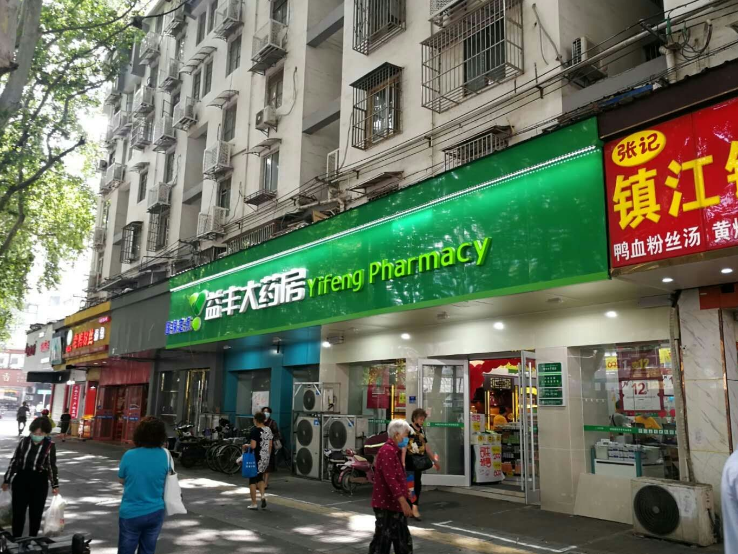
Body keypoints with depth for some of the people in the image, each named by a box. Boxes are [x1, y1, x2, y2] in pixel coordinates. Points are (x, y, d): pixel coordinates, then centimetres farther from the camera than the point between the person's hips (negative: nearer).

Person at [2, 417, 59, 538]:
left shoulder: (49, 446, -10)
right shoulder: (24, 441, -4)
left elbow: (52, 466, -3)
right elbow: (14, 461, 6)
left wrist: (55, 485, 1)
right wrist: (7, 480, 9)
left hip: (39, 482, -2)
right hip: (20, 480, 2)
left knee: (36, 513, 9)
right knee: (18, 511, 5)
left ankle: (33, 539, 26)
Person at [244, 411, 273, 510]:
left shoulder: (254, 430, -15)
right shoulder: (268, 430, 5)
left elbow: (253, 446, -22)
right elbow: (270, 445, 9)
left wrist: (246, 446, -3)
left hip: (256, 458, -6)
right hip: (266, 458, 6)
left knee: (252, 480, 7)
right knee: (259, 477, 23)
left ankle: (254, 504, 10)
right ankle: (263, 495, 2)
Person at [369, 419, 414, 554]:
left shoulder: (394, 451, 15)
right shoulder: (387, 451, -19)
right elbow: (390, 479, -28)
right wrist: (403, 501, -32)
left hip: (394, 504, 10)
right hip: (386, 505, -10)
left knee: (403, 542, 15)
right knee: (383, 541, -2)